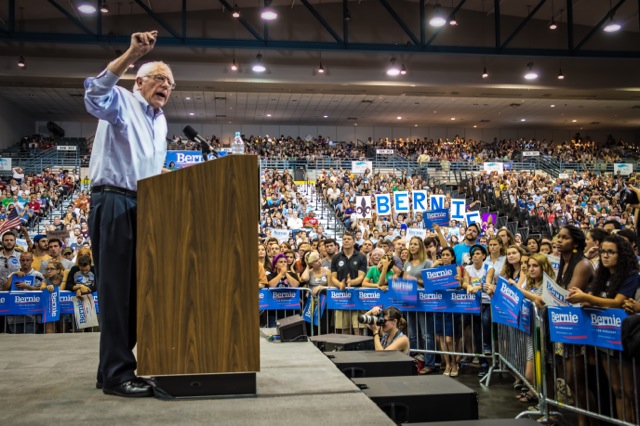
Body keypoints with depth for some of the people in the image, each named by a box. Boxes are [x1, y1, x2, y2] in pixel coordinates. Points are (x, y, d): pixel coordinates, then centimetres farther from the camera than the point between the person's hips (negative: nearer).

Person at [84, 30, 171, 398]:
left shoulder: (161, 122, 21)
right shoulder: (122, 103, -2)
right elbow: (95, 94, -28)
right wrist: (132, 55, -35)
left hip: (143, 208, 9)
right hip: (114, 204, -8)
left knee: (136, 287, 9)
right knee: (117, 287, -9)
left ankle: (113, 369, 20)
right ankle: (117, 374, -2)